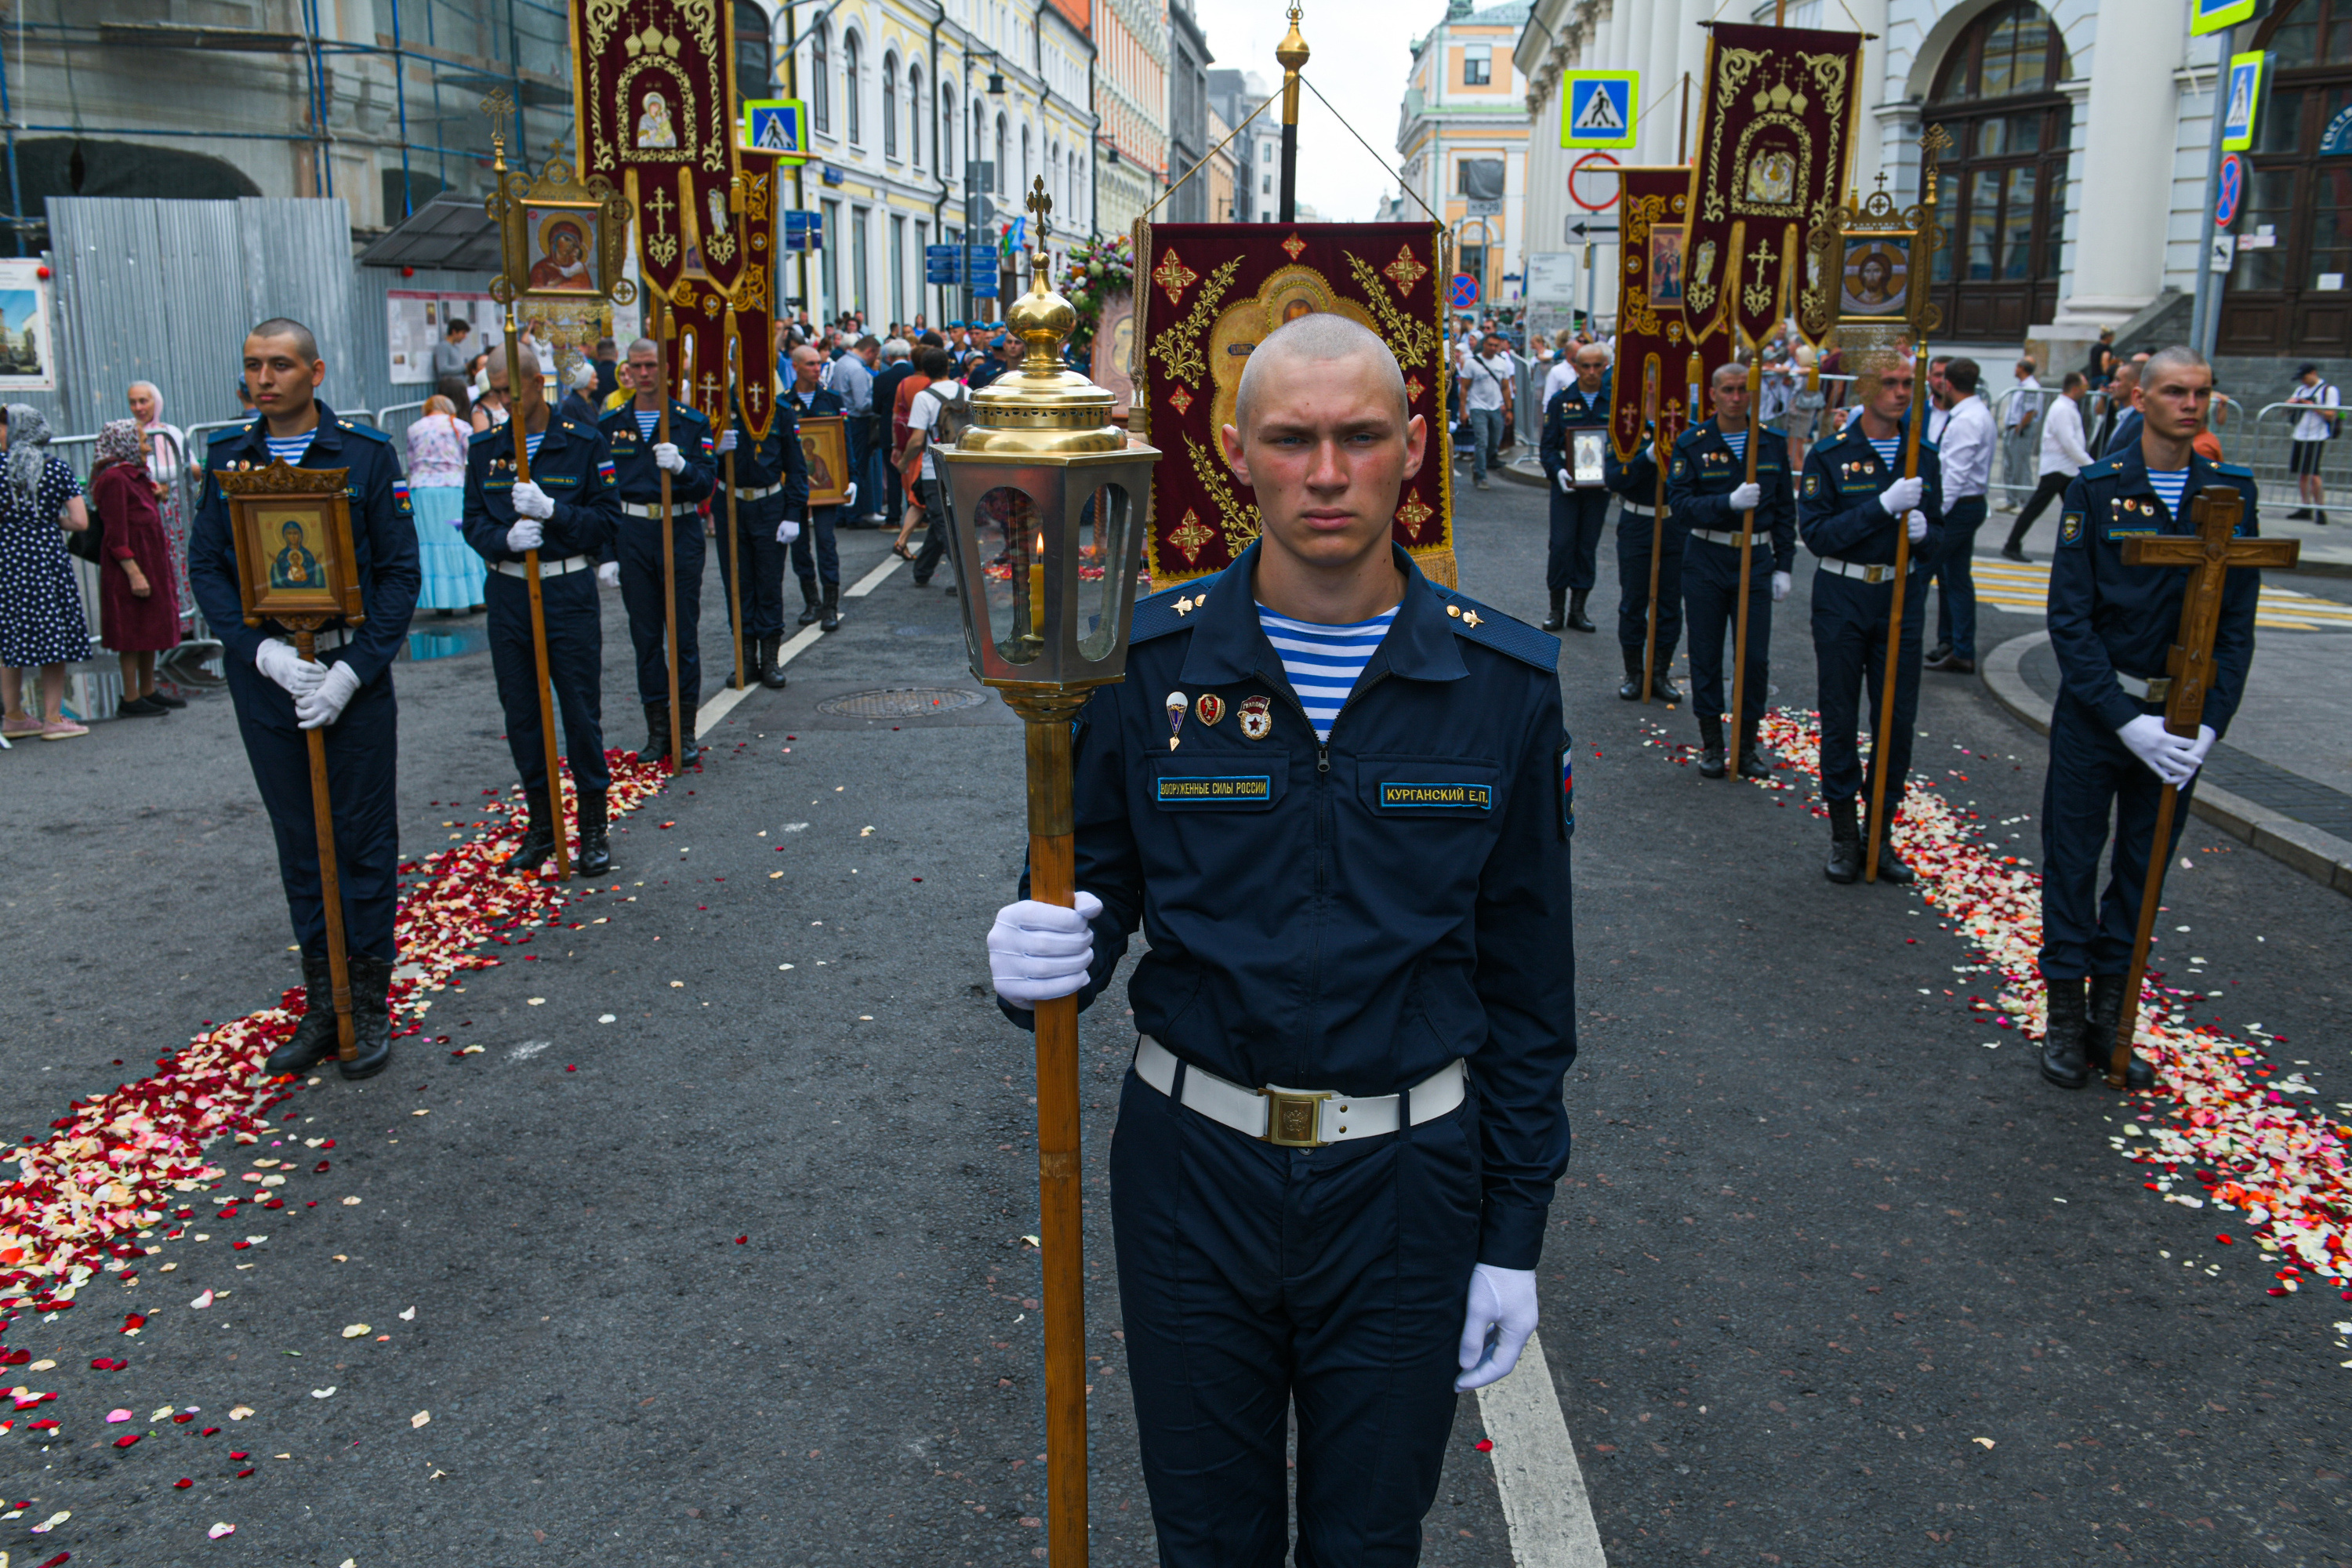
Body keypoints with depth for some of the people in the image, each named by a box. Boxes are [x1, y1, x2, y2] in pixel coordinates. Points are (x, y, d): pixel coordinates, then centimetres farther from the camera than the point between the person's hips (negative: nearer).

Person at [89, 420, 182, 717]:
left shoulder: (136, 476, 15)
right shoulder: (113, 479, -15)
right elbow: (115, 535, -19)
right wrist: (134, 573, -22)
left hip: (150, 561, 10)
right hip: (130, 565, -10)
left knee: (149, 632, 13)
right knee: (133, 635, -5)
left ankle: (148, 692, 21)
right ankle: (131, 700, 0)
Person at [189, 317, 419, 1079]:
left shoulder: (366, 453, -2)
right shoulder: (226, 457, 6)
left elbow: (400, 571, -4)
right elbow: (205, 567, 4)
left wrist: (353, 671, -13)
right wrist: (265, 652, -12)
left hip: (354, 674, -3)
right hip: (264, 675, 3)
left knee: (364, 843, 4)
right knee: (299, 847, 11)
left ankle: (370, 1007, 16)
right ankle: (321, 1007, 21)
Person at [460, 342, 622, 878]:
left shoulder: (585, 442, -3)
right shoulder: (484, 448, 7)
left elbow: (607, 520, -5)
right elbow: (474, 522, 6)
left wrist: (551, 510, -20)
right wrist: (506, 539, -15)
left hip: (570, 592, -3)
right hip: (508, 591, 4)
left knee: (581, 712, 1)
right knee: (520, 713, 9)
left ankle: (593, 827, 14)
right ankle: (541, 824, 22)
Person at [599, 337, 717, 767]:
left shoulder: (692, 423, 2)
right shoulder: (609, 426, 6)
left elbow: (707, 485, -3)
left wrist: (681, 467, -25)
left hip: (680, 531, -1)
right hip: (631, 534, 2)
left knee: (684, 634, 1)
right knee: (645, 635, 7)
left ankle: (686, 731, 10)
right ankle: (656, 728, 15)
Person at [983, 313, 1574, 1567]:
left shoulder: (1502, 683, -6)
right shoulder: (1147, 664, -7)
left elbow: (1525, 979, 0)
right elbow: (1100, 888, 3)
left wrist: (1514, 1233, 1)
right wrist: (1043, 957, -22)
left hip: (1403, 1179, 0)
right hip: (1192, 1167, 1)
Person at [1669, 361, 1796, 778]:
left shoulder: (1771, 443, 4)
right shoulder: (1692, 443, -4)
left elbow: (1785, 509, 8)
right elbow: (1679, 504, -13)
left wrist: (1783, 566, 4)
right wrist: (1729, 501, -27)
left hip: (1755, 559, 2)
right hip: (1707, 559, -2)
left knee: (1756, 656, 1)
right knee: (1706, 654, 5)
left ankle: (1747, 743, 15)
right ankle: (1711, 744, 18)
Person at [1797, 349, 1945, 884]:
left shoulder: (1923, 456, 6)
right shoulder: (1829, 455, -6)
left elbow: (1938, 534, 10)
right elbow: (1816, 532, -14)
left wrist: (1923, 531, -13)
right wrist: (1883, 507, -23)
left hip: (1902, 597, 3)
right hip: (1842, 597, -3)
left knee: (1898, 720, 5)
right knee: (1839, 719, 4)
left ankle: (1881, 834, 19)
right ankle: (1844, 836, 17)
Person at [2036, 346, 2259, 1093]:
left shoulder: (2231, 493, 1)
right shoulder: (2096, 489, -7)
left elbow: (2237, 623, 1)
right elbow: (2070, 617, -10)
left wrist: (2210, 723, -11)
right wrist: (2127, 721, -18)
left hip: (2180, 719, 3)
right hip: (2095, 709, -3)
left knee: (2145, 863, 11)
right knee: (2073, 858, 5)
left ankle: (2111, 1013, 24)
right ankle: (2066, 1016, 19)